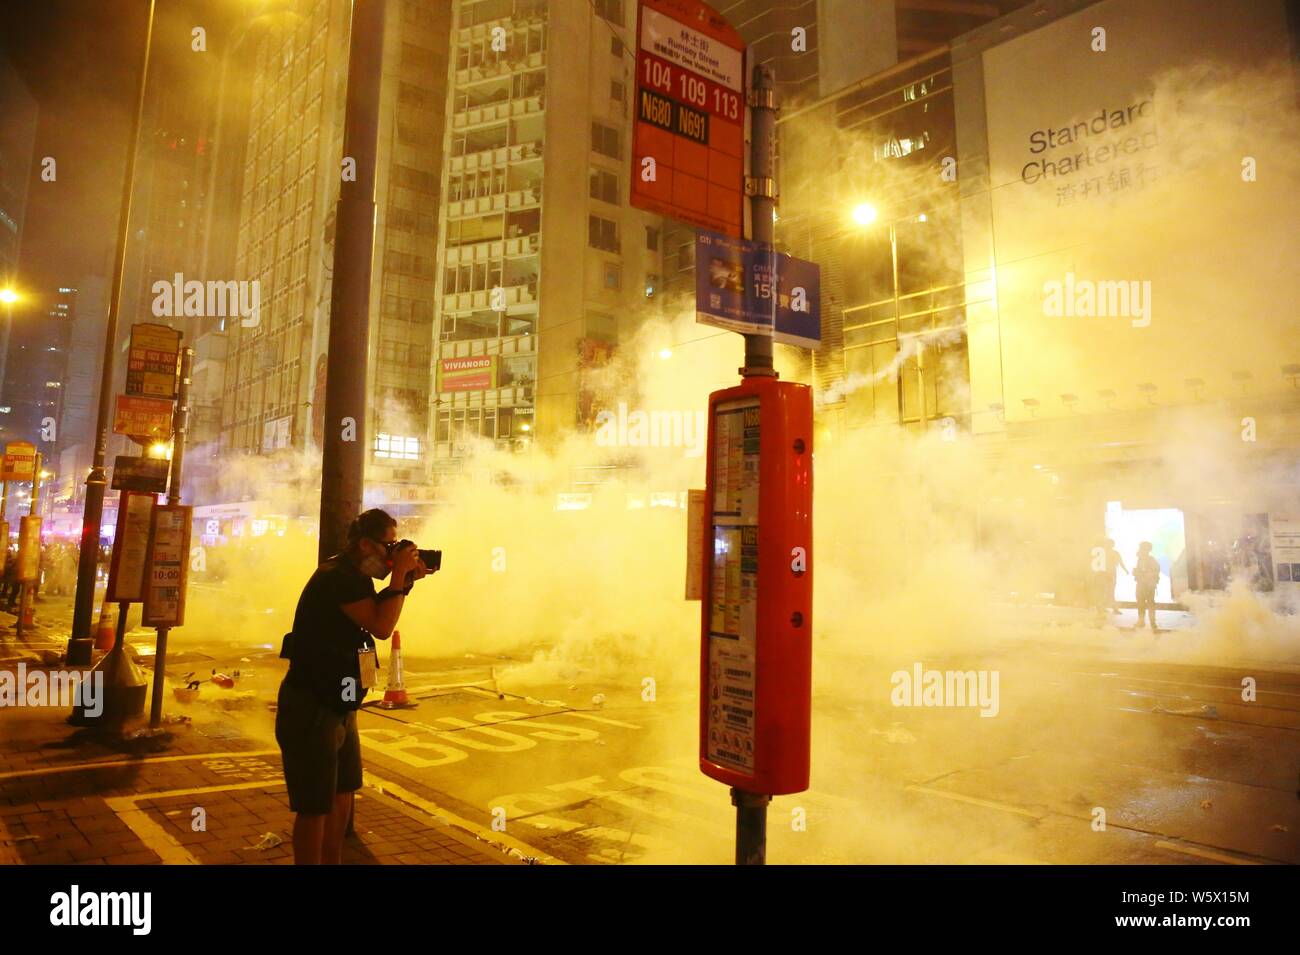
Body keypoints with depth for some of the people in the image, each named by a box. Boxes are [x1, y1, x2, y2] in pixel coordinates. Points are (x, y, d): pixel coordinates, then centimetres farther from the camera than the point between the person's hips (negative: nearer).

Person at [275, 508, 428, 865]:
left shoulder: (353, 575, 9)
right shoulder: (337, 577, -21)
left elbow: (380, 617, 16)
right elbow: (381, 627, -26)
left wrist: (405, 581, 4)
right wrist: (399, 575, -20)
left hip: (338, 707, 10)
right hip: (312, 711, -10)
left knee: (342, 795, 20)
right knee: (315, 806, 1)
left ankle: (333, 861, 34)